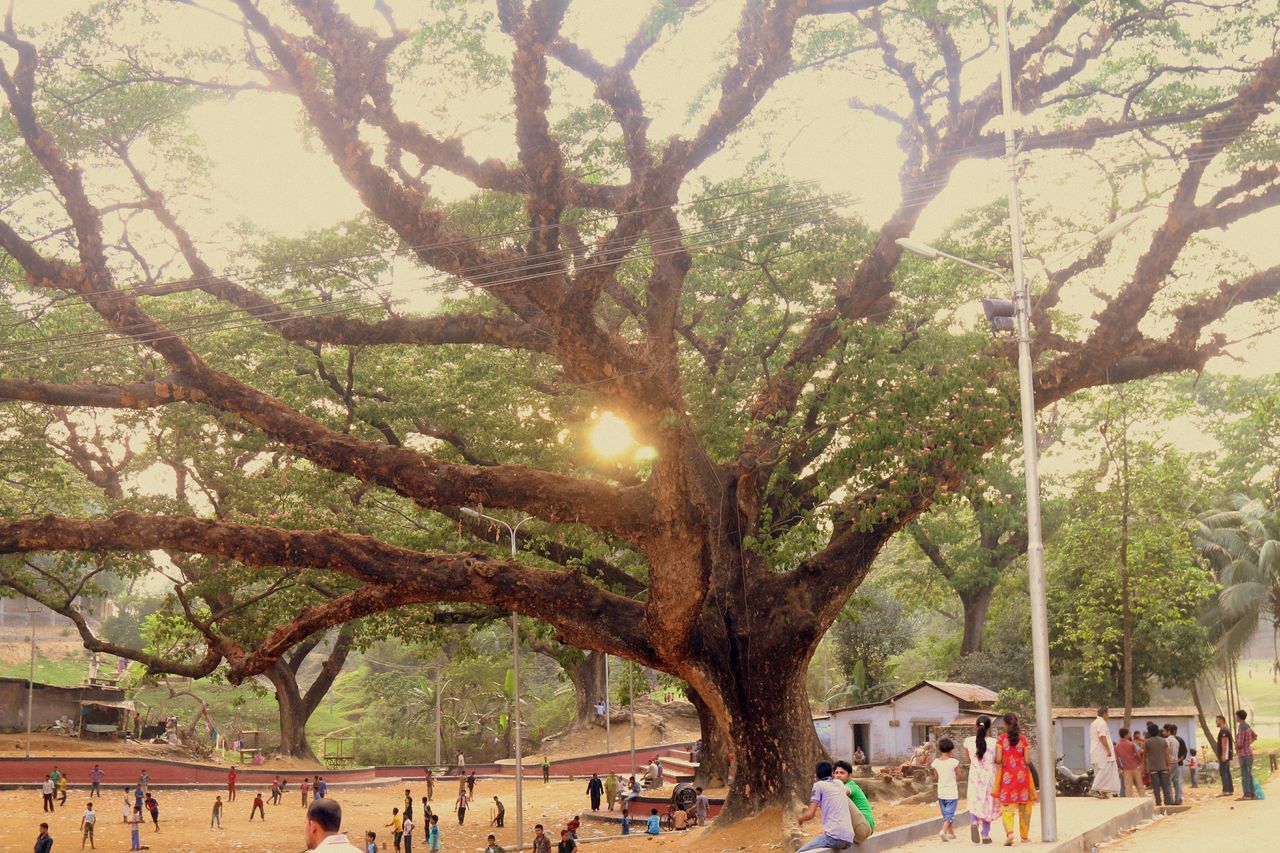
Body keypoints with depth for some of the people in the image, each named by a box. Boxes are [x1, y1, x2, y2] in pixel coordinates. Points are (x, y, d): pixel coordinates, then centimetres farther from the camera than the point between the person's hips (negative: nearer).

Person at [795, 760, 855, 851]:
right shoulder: (840, 784, 23)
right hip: (848, 839, 7)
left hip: (834, 836, -7)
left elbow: (810, 814, 0)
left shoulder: (819, 785, 5)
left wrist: (800, 818, 21)